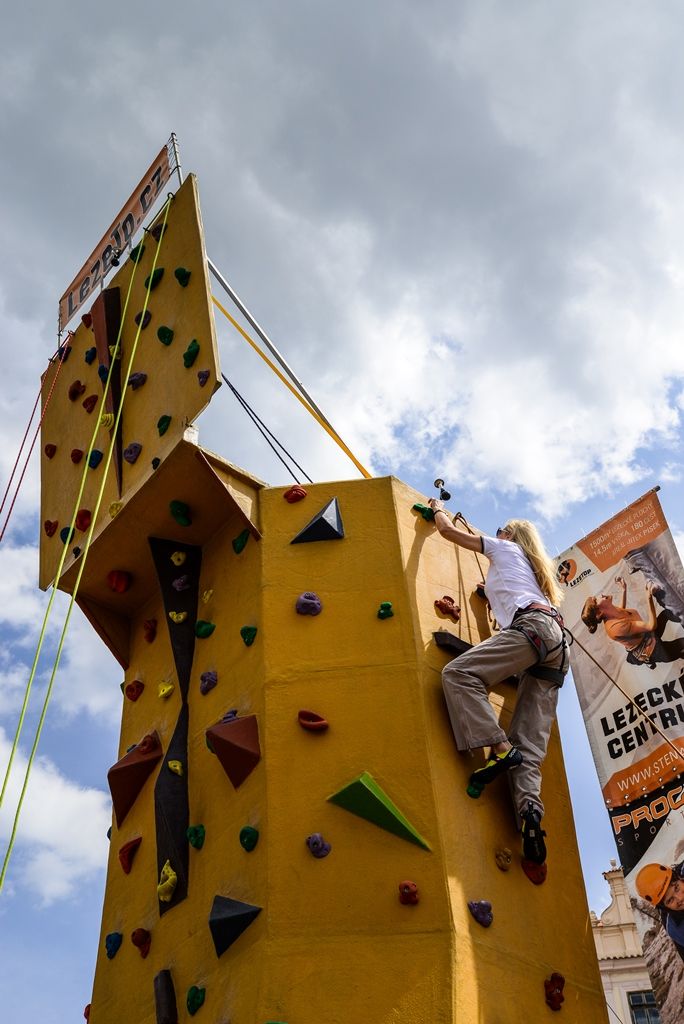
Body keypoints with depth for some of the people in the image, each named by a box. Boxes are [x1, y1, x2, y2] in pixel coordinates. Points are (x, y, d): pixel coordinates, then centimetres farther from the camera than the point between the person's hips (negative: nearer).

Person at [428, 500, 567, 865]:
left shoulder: (506, 548, 21)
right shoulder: (530, 569, 41)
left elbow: (447, 530, 22)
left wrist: (439, 509, 40)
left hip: (532, 626, -8)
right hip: (556, 643, 8)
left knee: (459, 672, -22)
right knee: (528, 745, -6)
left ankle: (500, 750, -33)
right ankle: (530, 812, -29)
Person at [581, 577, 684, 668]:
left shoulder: (609, 612, -12)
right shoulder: (615, 627, -40)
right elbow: (651, 625, -37)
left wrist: (624, 589, 7)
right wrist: (649, 598, -40)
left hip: (648, 637, 9)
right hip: (652, 651, -9)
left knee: (667, 612, 19)